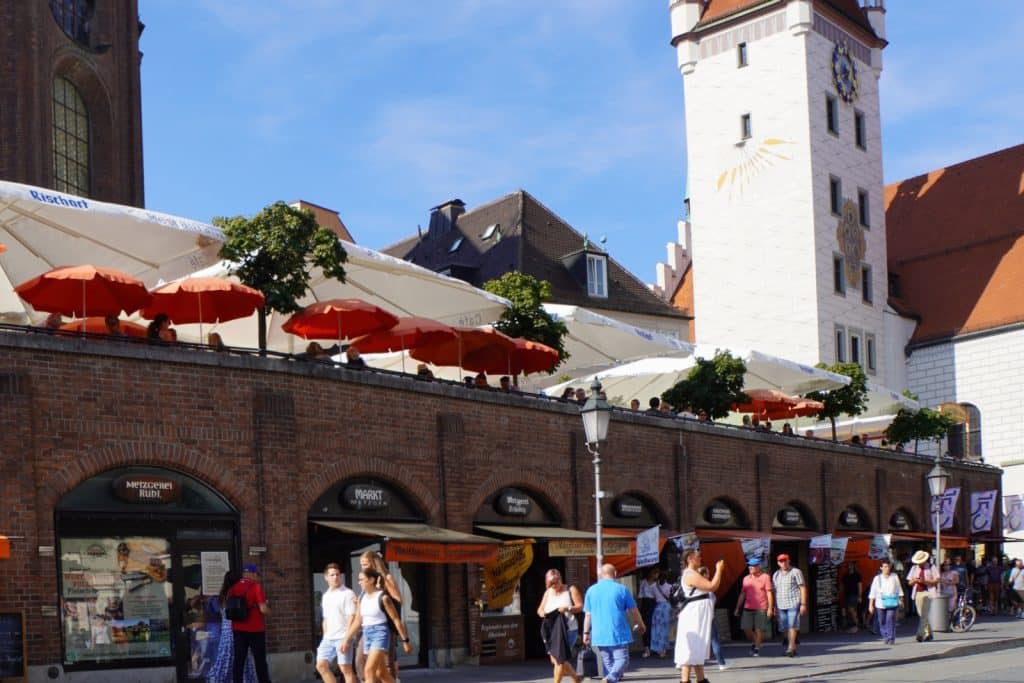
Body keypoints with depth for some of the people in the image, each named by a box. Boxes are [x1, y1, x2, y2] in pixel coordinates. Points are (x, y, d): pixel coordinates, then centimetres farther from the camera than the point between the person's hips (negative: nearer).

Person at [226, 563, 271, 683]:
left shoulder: (233, 588, 6)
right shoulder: (256, 587, -11)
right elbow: (263, 609, -16)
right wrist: (268, 611, 4)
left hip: (238, 629, 5)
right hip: (255, 629, -4)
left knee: (238, 660, 5)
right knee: (260, 660, 4)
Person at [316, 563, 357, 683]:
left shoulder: (348, 594, -8)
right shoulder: (326, 596, 15)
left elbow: (351, 617, -14)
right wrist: (325, 637, 15)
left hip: (342, 638, -7)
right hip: (328, 638, 7)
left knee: (346, 669, -5)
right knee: (321, 665, 3)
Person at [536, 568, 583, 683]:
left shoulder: (571, 590, 0)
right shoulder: (548, 593, 13)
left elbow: (580, 607, -4)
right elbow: (540, 609, 14)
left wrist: (568, 608, -22)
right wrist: (543, 613, -10)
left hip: (567, 630, -6)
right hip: (552, 630, 6)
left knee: (559, 659, -10)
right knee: (555, 659, 7)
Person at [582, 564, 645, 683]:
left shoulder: (591, 590, 5)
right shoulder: (621, 589, -2)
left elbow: (588, 615, 5)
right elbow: (634, 611, 5)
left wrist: (586, 632, 13)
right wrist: (641, 625, 20)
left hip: (600, 635, 3)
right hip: (618, 634, -3)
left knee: (607, 662, 14)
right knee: (621, 659, -3)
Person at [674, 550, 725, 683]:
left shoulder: (694, 573, 16)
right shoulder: (691, 574, -18)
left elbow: (710, 587, 19)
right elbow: (712, 586, -21)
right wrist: (719, 570, -12)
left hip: (699, 616, 11)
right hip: (693, 616, -11)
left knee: (698, 648, 14)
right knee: (691, 648, -11)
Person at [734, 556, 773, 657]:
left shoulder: (765, 577, -2)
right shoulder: (746, 578, 12)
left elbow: (769, 593, -4)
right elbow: (742, 594, 16)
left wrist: (770, 608, -10)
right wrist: (737, 608, 13)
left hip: (761, 608, -4)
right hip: (748, 608, 4)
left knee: (759, 629, -3)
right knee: (746, 628, -1)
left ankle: (757, 649, 6)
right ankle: (753, 642, 24)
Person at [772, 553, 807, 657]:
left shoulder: (796, 572, -1)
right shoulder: (776, 575, 14)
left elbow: (803, 588, -3)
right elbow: (775, 591, 18)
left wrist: (803, 604, -10)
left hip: (794, 604, -6)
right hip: (781, 605, 6)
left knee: (792, 626, -14)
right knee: (785, 628, 5)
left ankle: (791, 648, -17)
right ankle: (793, 648, 14)